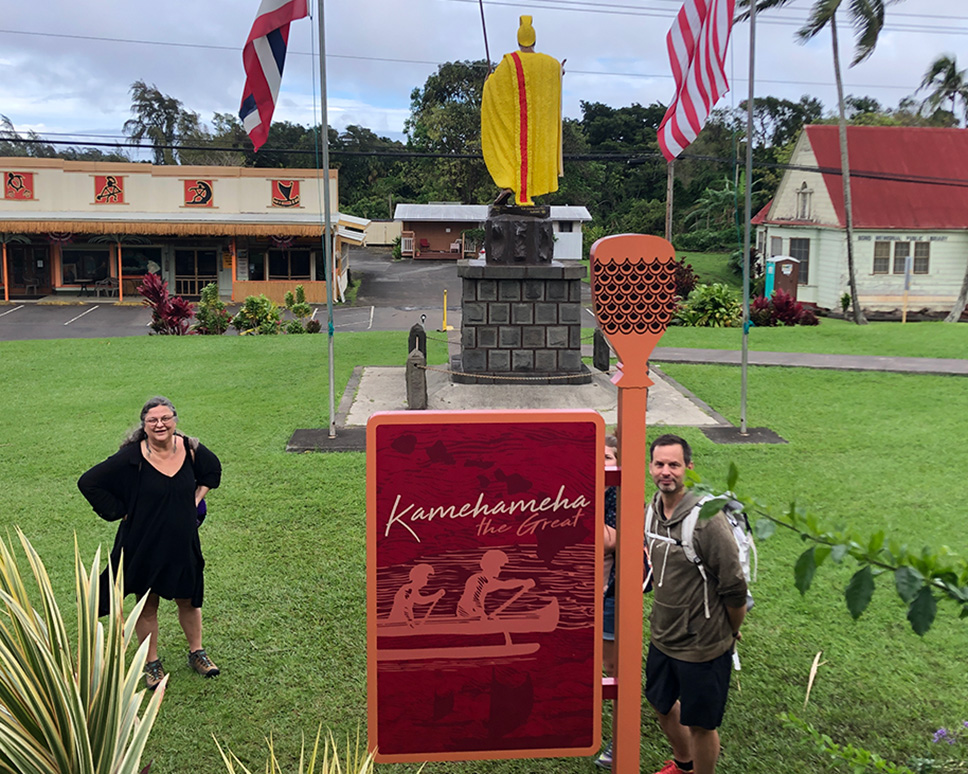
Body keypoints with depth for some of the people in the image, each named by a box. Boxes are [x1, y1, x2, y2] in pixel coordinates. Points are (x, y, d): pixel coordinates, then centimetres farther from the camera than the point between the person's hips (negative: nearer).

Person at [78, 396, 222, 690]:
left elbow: (213, 469, 15)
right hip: (144, 545, -3)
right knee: (147, 605, 14)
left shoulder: (190, 449, -8)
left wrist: (197, 498, 3)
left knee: (189, 600, 18)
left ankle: (196, 653, 38)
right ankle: (152, 663, 32)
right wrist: (119, 512, -11)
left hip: (182, 543, 3)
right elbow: (88, 483, -11)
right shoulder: (131, 457, -18)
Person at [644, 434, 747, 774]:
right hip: (662, 638, 7)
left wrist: (732, 634, -5)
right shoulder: (651, 511, -4)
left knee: (701, 724, 10)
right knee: (662, 703, 26)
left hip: (703, 646, -7)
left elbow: (734, 588, -18)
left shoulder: (706, 519, -25)